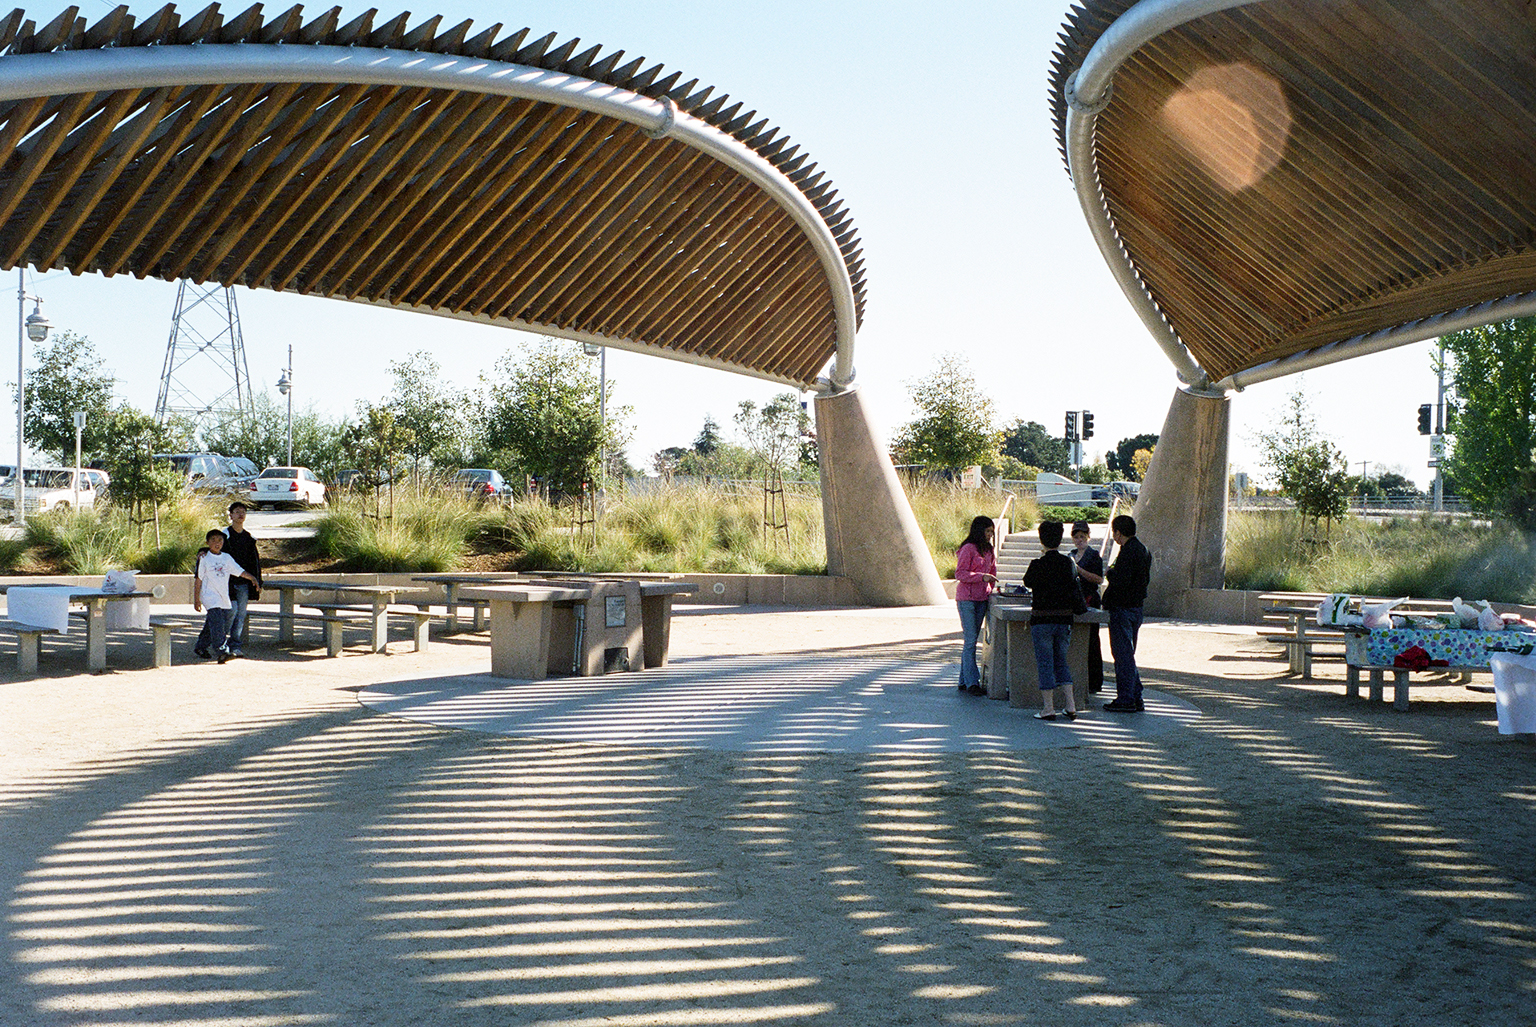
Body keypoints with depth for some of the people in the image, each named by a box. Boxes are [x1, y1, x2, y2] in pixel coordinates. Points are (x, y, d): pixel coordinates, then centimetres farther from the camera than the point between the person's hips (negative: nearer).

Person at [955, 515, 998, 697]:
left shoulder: (988, 550, 14)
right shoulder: (969, 549, -10)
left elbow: (992, 571, 24)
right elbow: (960, 574, -12)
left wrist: (991, 590, 11)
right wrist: (982, 577, -21)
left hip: (982, 598, 8)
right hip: (967, 598, -8)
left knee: (972, 641, 9)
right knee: (970, 641, -7)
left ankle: (964, 681, 14)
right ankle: (972, 683, -6)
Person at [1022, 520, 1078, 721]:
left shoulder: (1038, 564, -12)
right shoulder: (1068, 563, 1)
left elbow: (1028, 582, 7)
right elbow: (1074, 587, 12)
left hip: (1042, 619, -4)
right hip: (1064, 618, 4)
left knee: (1045, 663, 2)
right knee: (1061, 661, 15)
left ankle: (1048, 708, 2)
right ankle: (1071, 706, 9)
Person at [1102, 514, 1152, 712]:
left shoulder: (1128, 552, -17)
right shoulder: (1142, 550, 13)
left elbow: (1121, 581, -25)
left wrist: (1110, 573, -5)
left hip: (1123, 608, -10)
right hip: (1136, 606, 10)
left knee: (1122, 654, -5)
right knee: (1128, 653, 16)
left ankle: (1126, 699, -3)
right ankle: (1135, 697, 18)